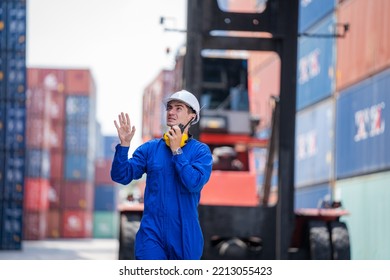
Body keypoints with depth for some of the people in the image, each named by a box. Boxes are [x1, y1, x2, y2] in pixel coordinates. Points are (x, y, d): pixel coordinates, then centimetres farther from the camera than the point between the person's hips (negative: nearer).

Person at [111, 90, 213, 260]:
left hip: (185, 234, 0)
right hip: (152, 233, 1)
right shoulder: (150, 148, 4)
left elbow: (195, 183, -18)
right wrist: (124, 144, -15)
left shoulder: (200, 151, -2)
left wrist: (176, 150, -14)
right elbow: (121, 176, -2)